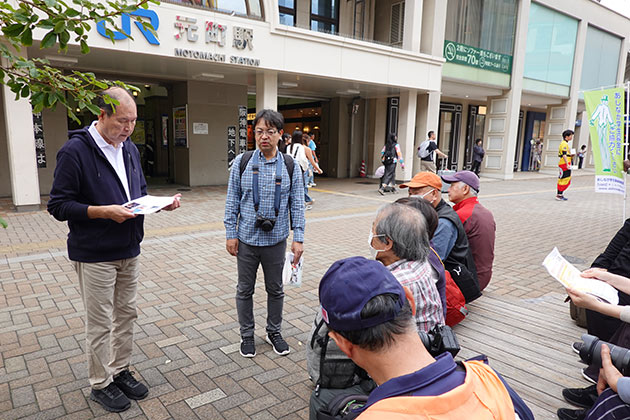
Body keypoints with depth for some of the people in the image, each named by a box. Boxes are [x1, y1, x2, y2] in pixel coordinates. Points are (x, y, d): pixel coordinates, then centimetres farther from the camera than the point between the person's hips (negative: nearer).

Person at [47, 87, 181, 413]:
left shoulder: (130, 149, 7)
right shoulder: (75, 151, -15)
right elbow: (58, 206, -14)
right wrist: (105, 211, -25)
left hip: (129, 251, 7)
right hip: (94, 256, -6)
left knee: (126, 315, 16)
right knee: (100, 323, 6)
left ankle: (121, 371, 34)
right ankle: (100, 384, 25)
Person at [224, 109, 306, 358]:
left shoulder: (290, 167, -3)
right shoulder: (242, 163, -3)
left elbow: (297, 205, -1)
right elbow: (232, 202, 0)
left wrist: (298, 239, -4)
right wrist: (230, 234, -2)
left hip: (276, 240, 0)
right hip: (247, 239, 0)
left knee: (275, 290, 15)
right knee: (245, 290, 13)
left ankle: (274, 332, 35)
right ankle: (247, 335, 32)